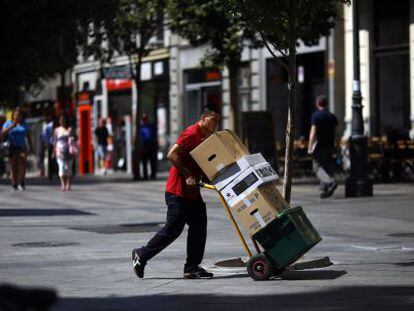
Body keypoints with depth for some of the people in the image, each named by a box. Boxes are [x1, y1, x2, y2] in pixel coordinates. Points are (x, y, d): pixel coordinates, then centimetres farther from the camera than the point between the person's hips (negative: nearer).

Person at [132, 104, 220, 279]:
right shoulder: (192, 133, -16)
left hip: (192, 191, 9)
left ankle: (192, 268, 7)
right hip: (177, 191, -9)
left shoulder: (206, 137, 13)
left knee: (198, 227, 4)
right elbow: (172, 155, -23)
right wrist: (188, 175, -24)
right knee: (173, 229, -4)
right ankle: (141, 255, 10)